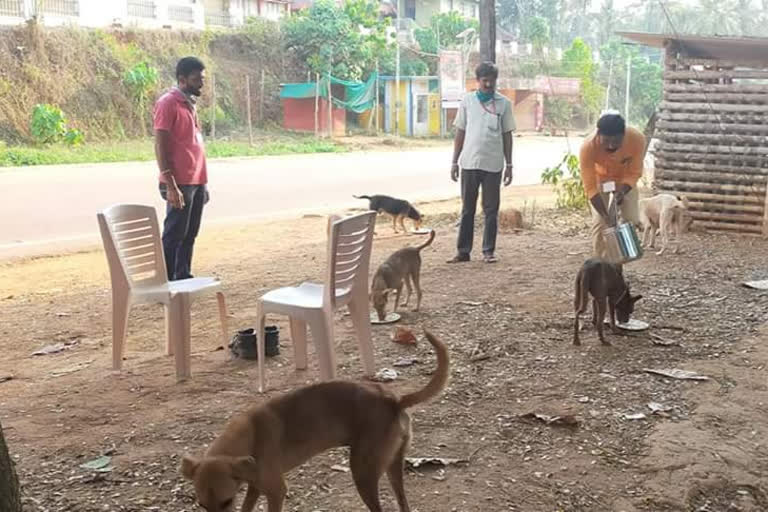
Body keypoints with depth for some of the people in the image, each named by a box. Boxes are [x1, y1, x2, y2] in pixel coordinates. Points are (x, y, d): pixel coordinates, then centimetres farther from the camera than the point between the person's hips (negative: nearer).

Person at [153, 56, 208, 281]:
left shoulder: (190, 104, 16)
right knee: (174, 235, -3)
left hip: (197, 182, 8)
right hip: (180, 183, -8)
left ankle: (183, 278, 20)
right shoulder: (168, 103, -11)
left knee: (189, 235, 12)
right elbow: (160, 146, -15)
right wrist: (170, 185, -20)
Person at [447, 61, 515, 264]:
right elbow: (460, 133, 8)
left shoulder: (504, 103, 2)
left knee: (491, 210, 5)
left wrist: (509, 165, 2)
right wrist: (454, 162, 4)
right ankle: (463, 251, 11)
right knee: (467, 209, 7)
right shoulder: (467, 100, 4)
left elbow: (507, 135, 5)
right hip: (469, 163, 1)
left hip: (493, 164, -1)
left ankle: (488, 251, 13)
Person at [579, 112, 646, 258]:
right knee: (600, 223, -13)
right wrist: (606, 215, -40)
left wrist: (622, 191, -40)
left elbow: (634, 173, -22)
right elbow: (590, 187, -34)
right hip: (600, 180, -2)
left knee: (631, 221, -1)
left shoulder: (637, 139, -36)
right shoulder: (588, 147, -39)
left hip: (625, 180, 2)